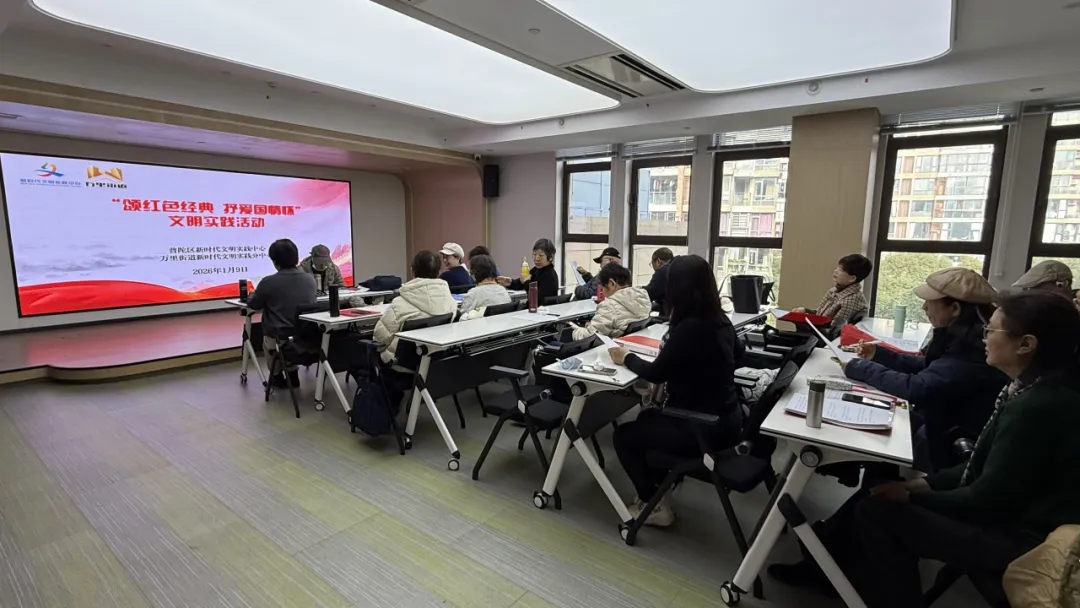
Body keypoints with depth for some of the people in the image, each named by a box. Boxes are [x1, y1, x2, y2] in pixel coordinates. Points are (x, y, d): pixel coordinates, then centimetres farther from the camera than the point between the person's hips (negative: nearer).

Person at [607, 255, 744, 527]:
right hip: (724, 417, 9)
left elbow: (656, 374, -16)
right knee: (647, 419, 27)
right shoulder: (720, 320, 0)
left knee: (624, 435, 9)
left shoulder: (690, 328, -26)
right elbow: (737, 352, 22)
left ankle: (656, 505, 17)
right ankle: (658, 485, 36)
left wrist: (627, 358, 2)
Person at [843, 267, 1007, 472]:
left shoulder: (973, 349, -29)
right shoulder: (964, 336, 0)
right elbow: (925, 366, 14)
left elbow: (917, 388, -34)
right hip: (943, 428, 8)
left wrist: (860, 369, -23)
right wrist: (879, 354, 1)